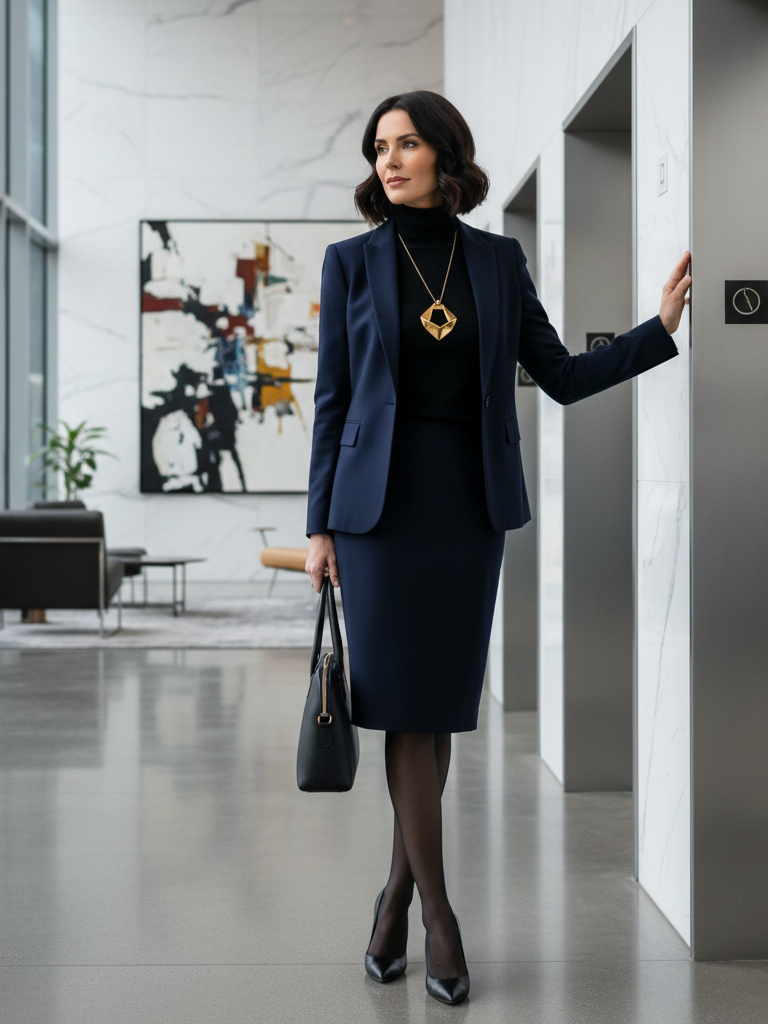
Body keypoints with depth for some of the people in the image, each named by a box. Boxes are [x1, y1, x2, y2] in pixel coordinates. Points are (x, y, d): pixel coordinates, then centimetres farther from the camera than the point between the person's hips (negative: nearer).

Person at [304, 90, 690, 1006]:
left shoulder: (498, 260, 8)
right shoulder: (352, 262, 3)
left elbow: (562, 376, 9)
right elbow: (333, 398, 2)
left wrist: (661, 329, 0)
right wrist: (320, 524, -1)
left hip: (470, 498, 2)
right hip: (382, 498, -2)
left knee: (440, 703, 5)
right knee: (405, 704, -3)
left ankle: (397, 891, 22)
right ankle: (437, 912, 6)